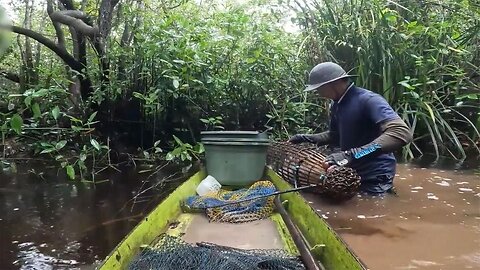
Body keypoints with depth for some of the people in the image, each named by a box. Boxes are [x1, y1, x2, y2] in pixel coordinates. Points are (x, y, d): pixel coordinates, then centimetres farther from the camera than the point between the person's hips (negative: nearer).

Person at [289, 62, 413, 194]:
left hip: (374, 178, -8)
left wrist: (353, 154, -43)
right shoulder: (336, 106, 5)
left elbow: (402, 133, -35)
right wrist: (307, 138, 5)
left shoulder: (368, 100, -22)